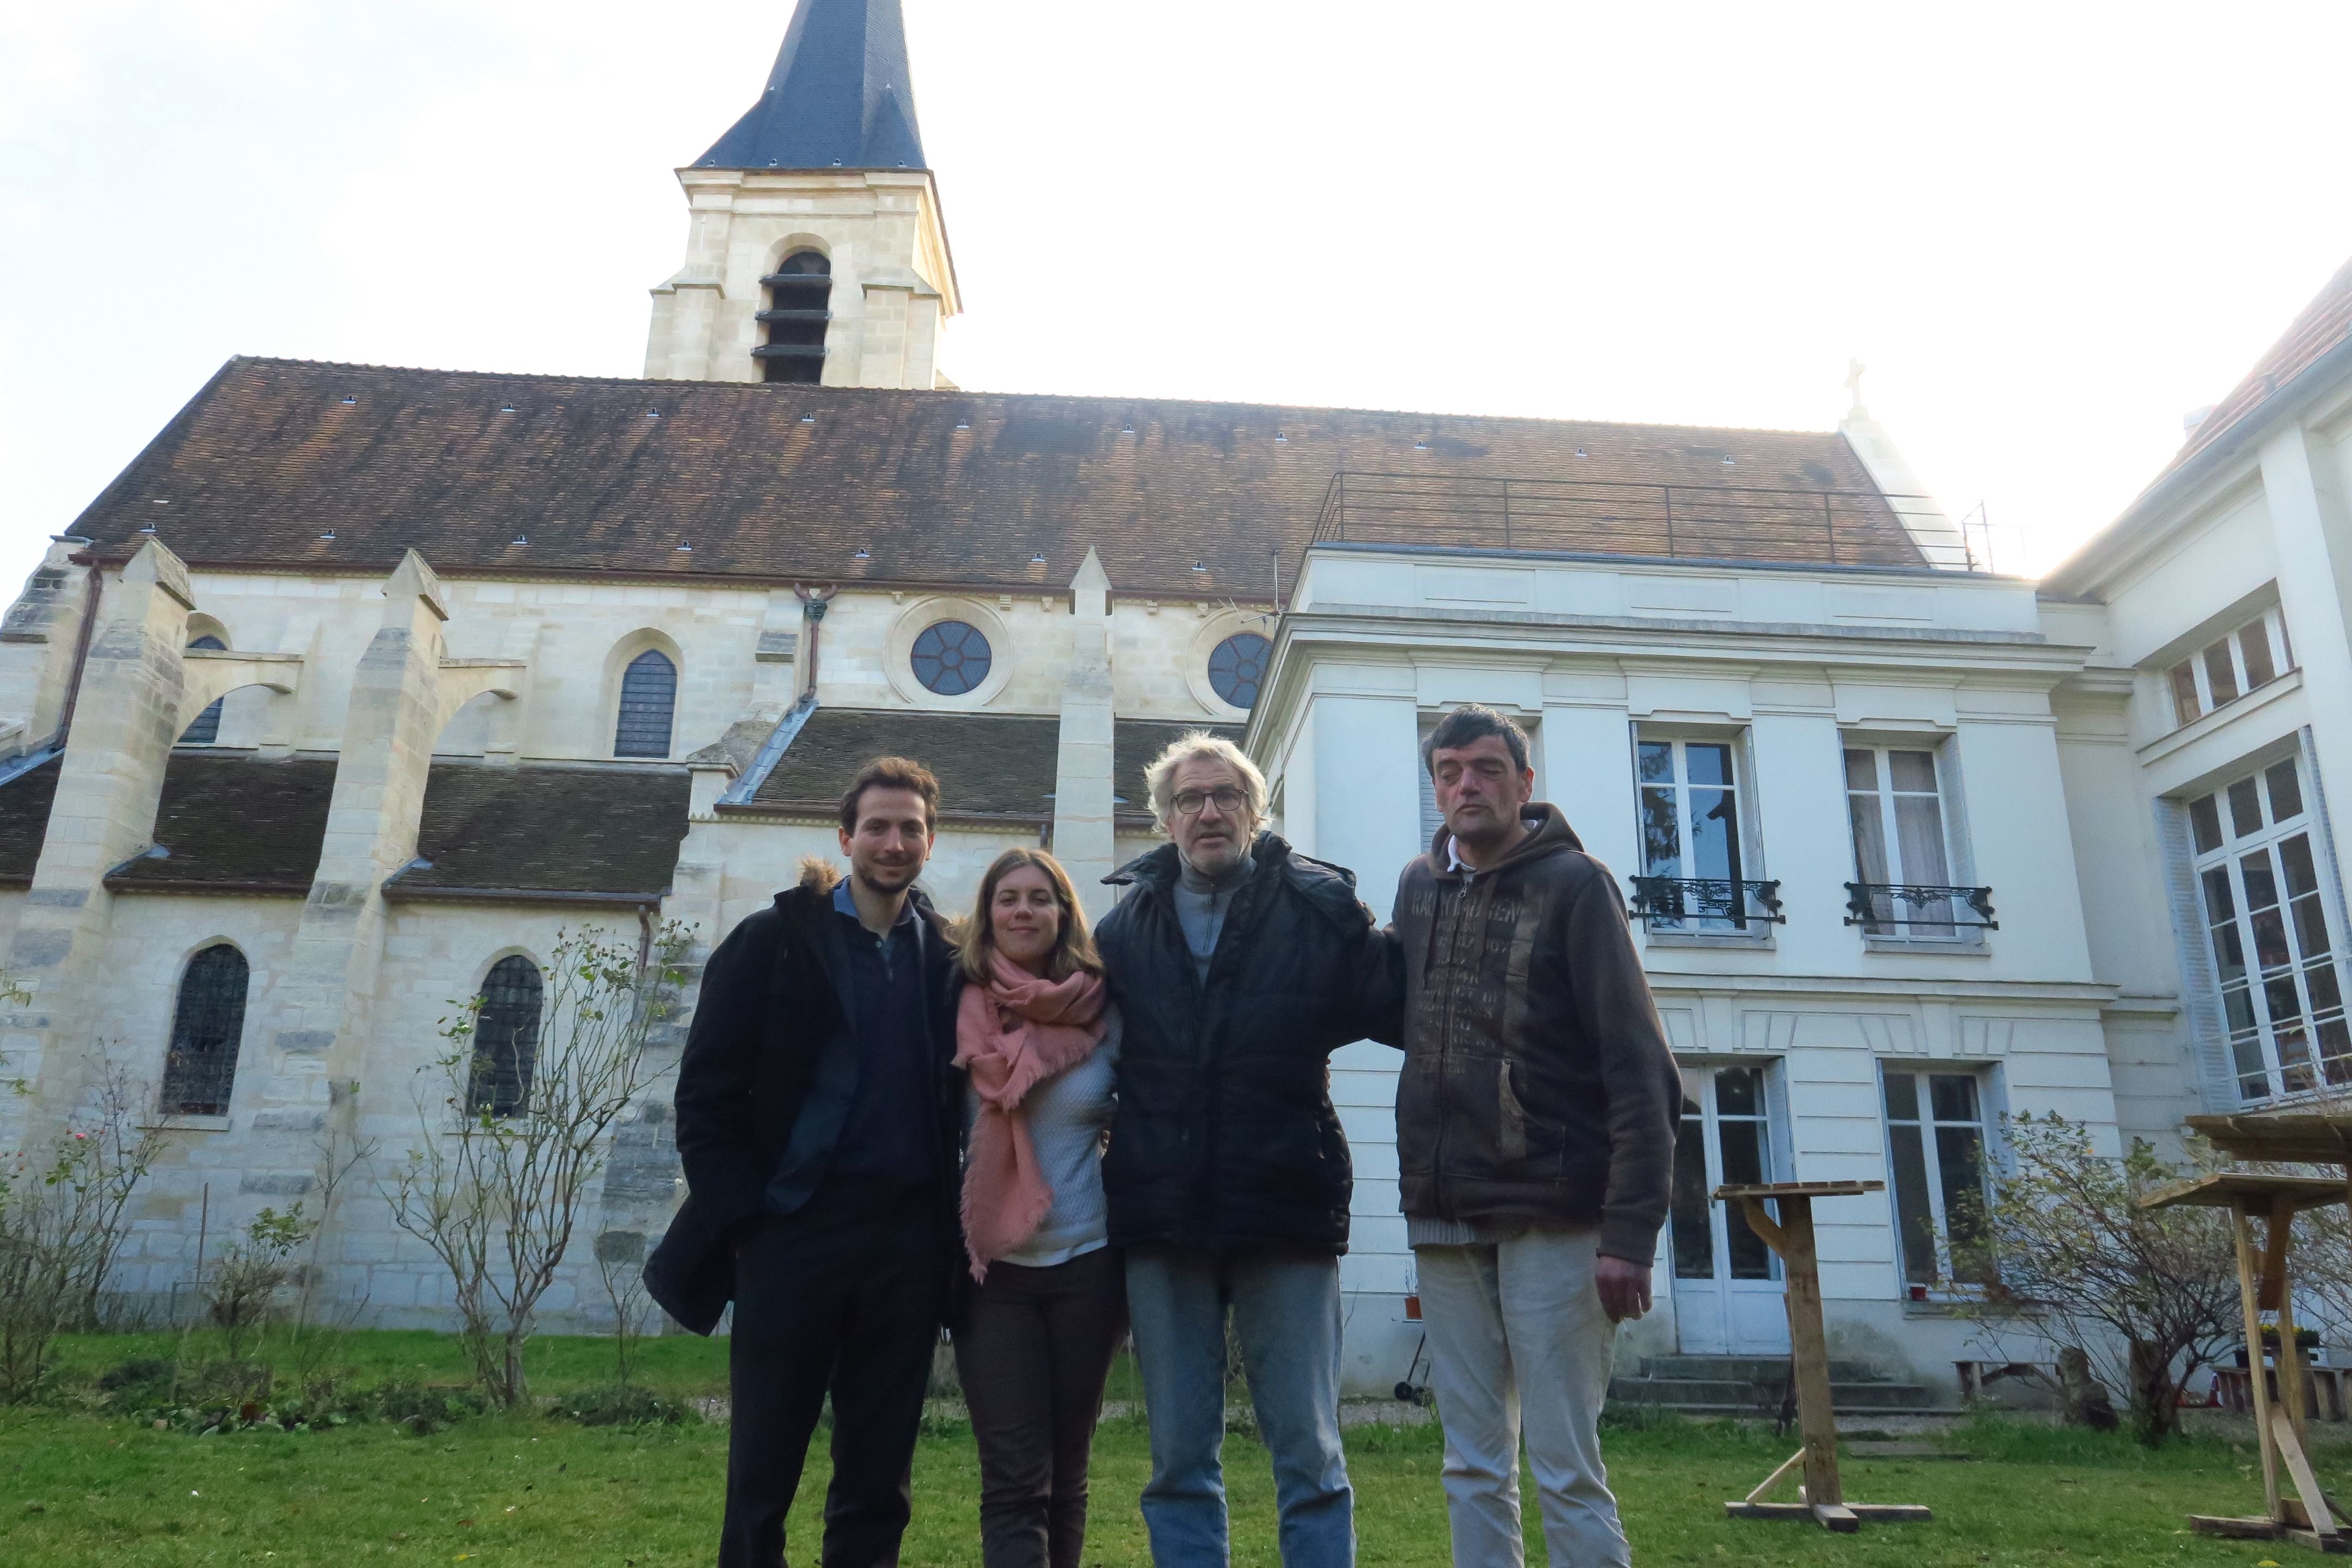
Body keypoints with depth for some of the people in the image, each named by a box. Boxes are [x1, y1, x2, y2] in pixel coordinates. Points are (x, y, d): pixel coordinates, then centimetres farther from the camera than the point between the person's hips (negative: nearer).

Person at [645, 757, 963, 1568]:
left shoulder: (952, 958, 7)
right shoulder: (773, 940, 1)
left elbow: (961, 1097, 8)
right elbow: (707, 1091, -2)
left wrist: (948, 1223, -2)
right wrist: (740, 1212, -9)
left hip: (909, 1237, 2)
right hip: (796, 1228, -2)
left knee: (879, 1477, 11)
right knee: (763, 1469, 6)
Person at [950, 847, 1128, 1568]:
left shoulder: (1105, 1015, -2)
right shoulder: (962, 1014, -2)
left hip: (1088, 1262, 1)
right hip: (993, 1267, -1)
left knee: (1066, 1471, 12)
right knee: (1015, 1480, -5)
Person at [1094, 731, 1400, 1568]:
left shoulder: (1319, 905, 1)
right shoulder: (1126, 920, 9)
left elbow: (1392, 1003, 1)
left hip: (1286, 1208, -2)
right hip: (1161, 1216, 3)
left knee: (1309, 1457, 6)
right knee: (1179, 1462, 11)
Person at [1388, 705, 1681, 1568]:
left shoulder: (1574, 883, -5)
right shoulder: (1418, 886, 11)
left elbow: (1639, 1070, -11)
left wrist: (1630, 1230, -18)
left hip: (1551, 1217, -5)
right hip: (1444, 1217, 5)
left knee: (1565, 1471, 0)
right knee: (1474, 1470, 11)